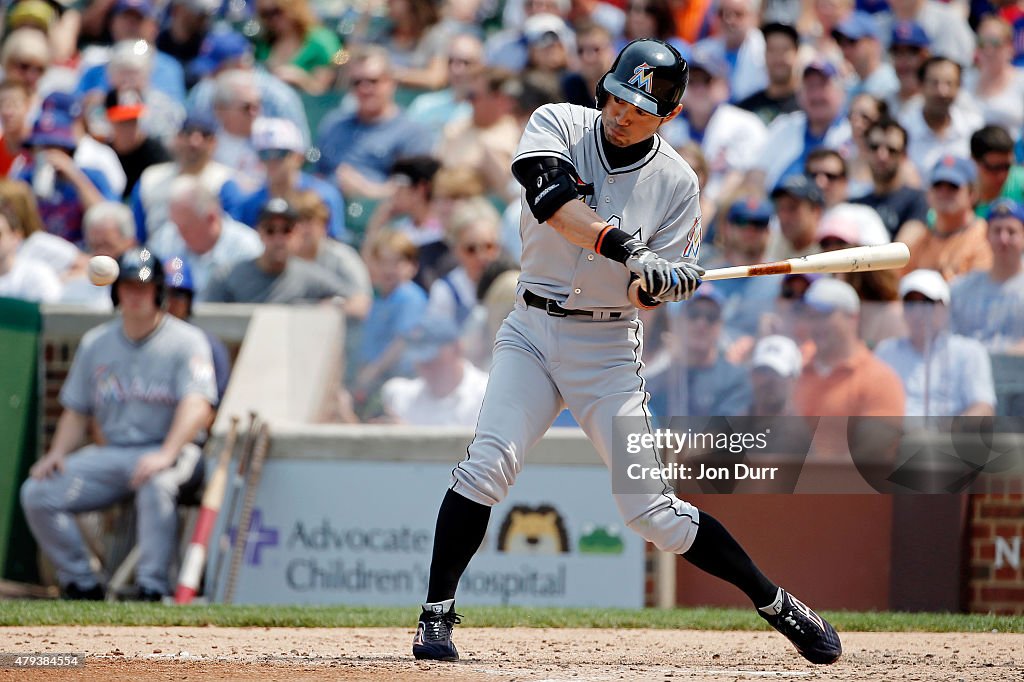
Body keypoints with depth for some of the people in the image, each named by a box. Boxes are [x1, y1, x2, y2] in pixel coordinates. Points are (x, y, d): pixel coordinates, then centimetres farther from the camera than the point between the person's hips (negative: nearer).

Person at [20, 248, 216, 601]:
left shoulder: (186, 341, -4)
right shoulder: (95, 343, 13)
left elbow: (198, 406, -18)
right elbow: (76, 410, 18)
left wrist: (166, 455, -33)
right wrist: (57, 453, -2)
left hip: (169, 451, -5)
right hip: (110, 452, 5)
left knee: (156, 483, -40)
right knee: (36, 493, -13)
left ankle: (152, 589, -38)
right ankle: (82, 585, -7)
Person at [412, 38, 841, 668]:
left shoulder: (676, 183, -7)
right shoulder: (559, 125, -6)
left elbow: (656, 289, -6)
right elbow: (548, 195, -27)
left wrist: (655, 282, -29)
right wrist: (616, 242, -39)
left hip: (609, 349, -1)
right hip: (532, 332, 1)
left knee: (651, 509, -5)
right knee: (489, 462, -19)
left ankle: (777, 604, 9)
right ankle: (438, 615, -10)